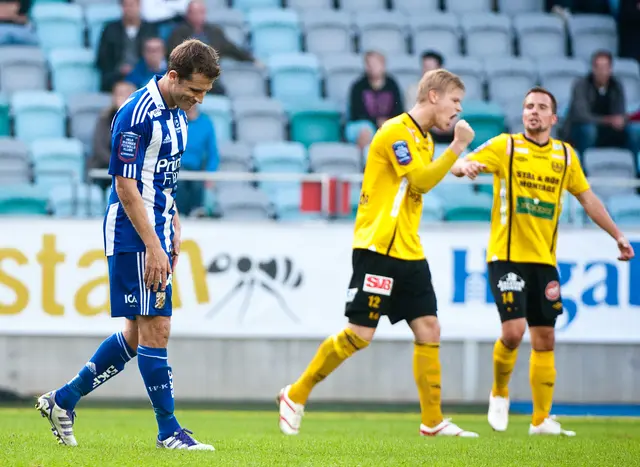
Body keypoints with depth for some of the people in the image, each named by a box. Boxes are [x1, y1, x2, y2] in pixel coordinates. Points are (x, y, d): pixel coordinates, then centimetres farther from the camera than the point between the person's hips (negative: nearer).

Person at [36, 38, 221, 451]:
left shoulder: (175, 112, 11)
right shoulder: (137, 114, -18)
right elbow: (125, 186, -19)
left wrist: (173, 228, 16)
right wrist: (153, 247, -20)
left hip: (155, 233, 10)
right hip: (133, 236, -10)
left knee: (139, 334, 12)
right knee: (155, 330, -6)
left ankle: (64, 400, 21)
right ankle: (169, 431, 0)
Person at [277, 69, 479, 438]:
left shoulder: (425, 139, 17)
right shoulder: (396, 131, -12)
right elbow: (421, 180, -20)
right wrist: (458, 146, -18)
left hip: (408, 252, 9)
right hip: (378, 248, -9)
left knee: (429, 331, 2)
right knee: (360, 334, -8)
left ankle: (433, 421, 6)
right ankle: (296, 396, 6)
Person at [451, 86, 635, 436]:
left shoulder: (565, 155, 9)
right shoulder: (505, 146, -1)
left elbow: (588, 199, 18)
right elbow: (460, 165, -9)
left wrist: (618, 236, 16)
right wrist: (465, 166, -33)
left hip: (544, 260, 4)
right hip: (506, 256, -4)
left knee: (544, 338, 3)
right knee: (514, 331, -16)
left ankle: (541, 419, 11)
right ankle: (499, 393, 12)